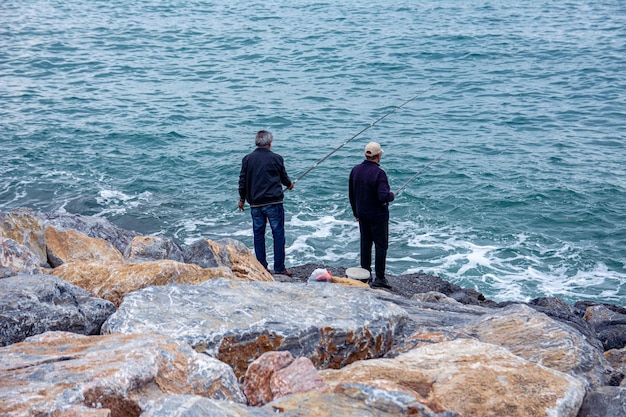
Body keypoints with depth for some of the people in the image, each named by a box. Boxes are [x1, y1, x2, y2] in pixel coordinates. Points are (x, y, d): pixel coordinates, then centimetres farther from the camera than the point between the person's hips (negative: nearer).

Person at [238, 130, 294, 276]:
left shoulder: (247, 159, 3)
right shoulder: (276, 158, -3)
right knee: (278, 234, 2)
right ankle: (279, 268, 2)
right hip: (274, 202, -3)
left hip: (255, 203, 3)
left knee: (258, 235, 10)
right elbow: (284, 177, 9)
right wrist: (289, 184, 32)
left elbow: (242, 180, 7)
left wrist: (242, 199, 20)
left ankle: (261, 267, 12)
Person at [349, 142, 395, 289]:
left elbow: (351, 194, 11)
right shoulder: (378, 173, -22)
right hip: (378, 216, -7)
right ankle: (379, 278, 4)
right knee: (381, 245, 3)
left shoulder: (355, 170, 2)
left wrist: (356, 213, 20)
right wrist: (391, 195, -7)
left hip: (362, 215, 7)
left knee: (365, 244, 13)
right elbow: (383, 196, -30)